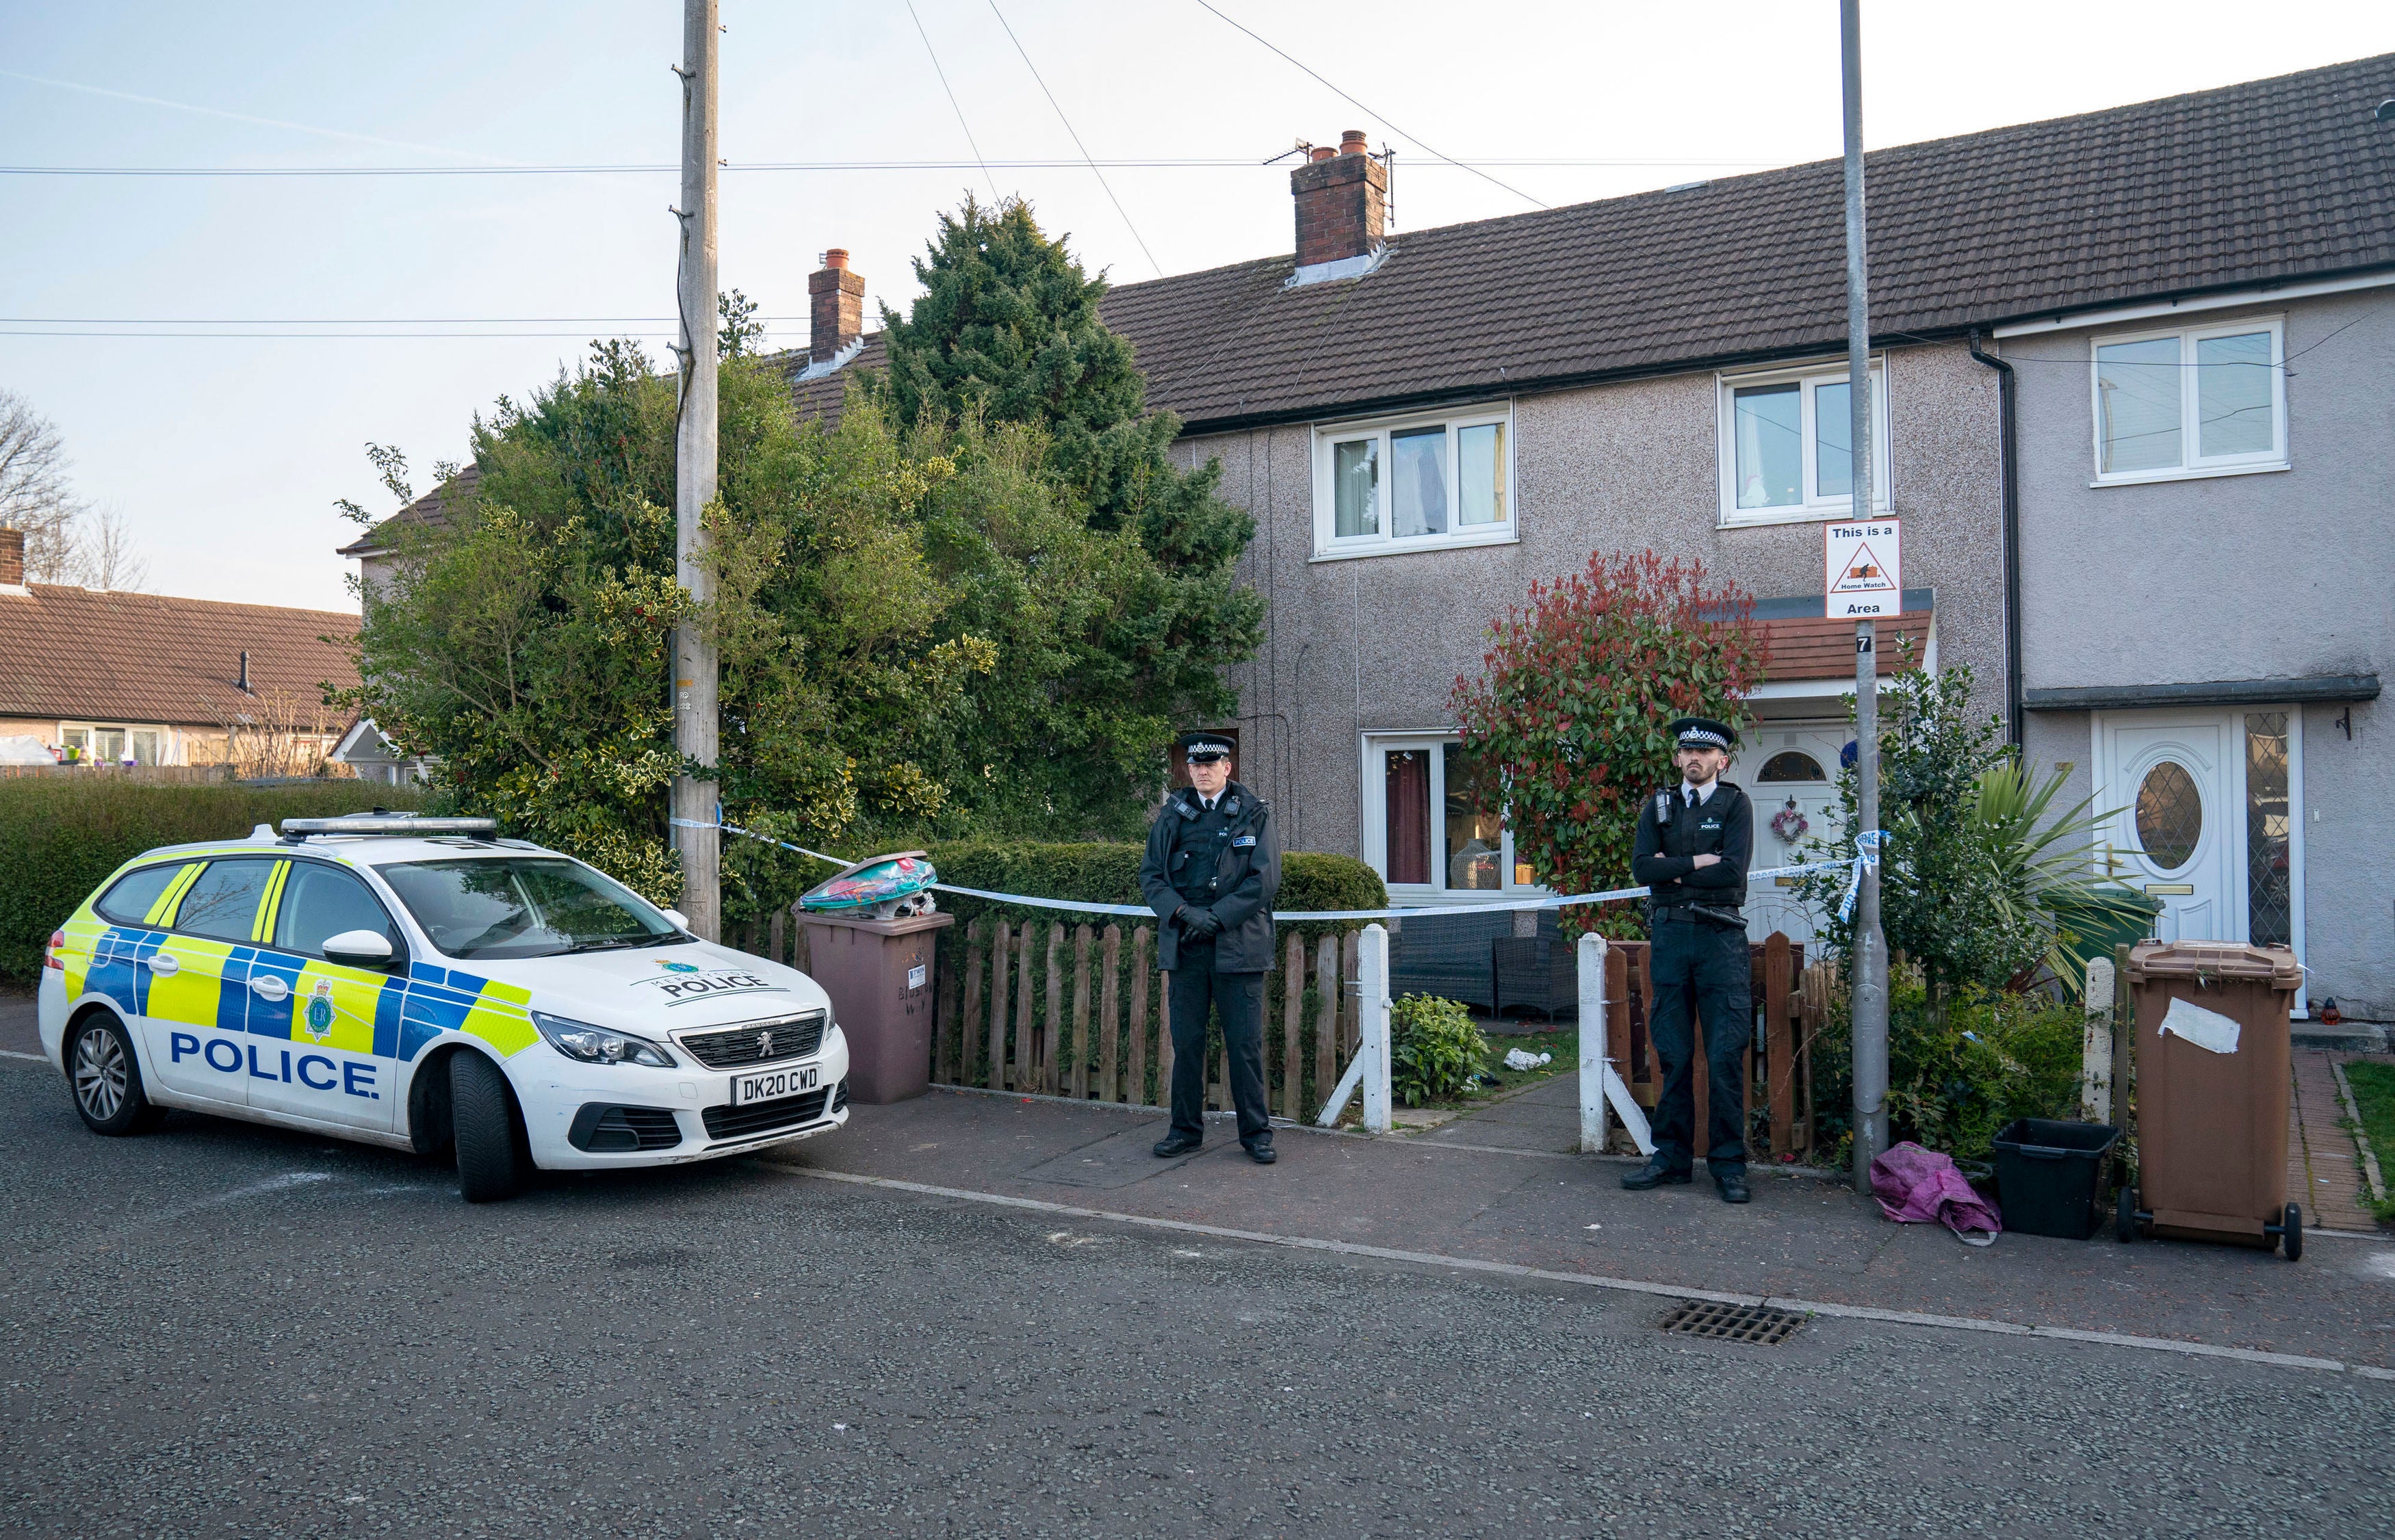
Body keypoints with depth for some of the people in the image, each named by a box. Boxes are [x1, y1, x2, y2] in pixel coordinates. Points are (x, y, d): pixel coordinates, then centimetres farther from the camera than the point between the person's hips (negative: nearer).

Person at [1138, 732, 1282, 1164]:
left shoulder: (1255, 814, 3)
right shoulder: (1172, 816, 11)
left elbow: (1265, 879, -4)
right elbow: (1150, 874, 8)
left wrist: (1216, 917, -12)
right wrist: (1182, 912, -10)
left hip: (1238, 945, -2)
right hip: (1184, 946, 3)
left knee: (1246, 1044, 1)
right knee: (1186, 1043, 7)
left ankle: (1256, 1133, 11)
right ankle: (1186, 1130, 19)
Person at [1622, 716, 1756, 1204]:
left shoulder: (1735, 804, 5)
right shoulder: (1659, 806, 13)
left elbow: (1733, 871, -10)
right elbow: (1641, 867, -1)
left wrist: (1673, 870, -4)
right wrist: (1697, 862, -9)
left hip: (1721, 936, -3)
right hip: (1669, 935, 3)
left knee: (1726, 1056, -4)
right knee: (1673, 1054, 6)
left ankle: (1728, 1163, 5)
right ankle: (1672, 1155, 14)